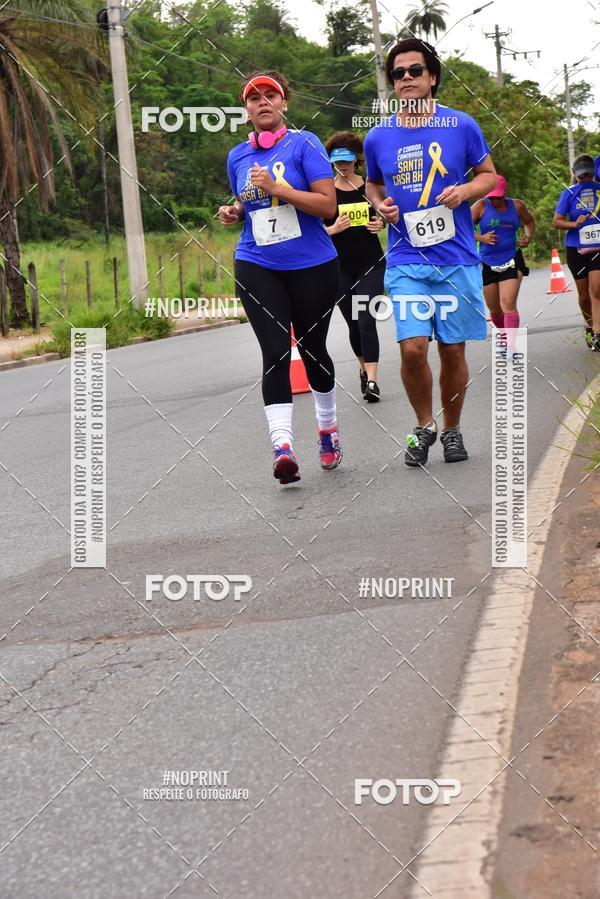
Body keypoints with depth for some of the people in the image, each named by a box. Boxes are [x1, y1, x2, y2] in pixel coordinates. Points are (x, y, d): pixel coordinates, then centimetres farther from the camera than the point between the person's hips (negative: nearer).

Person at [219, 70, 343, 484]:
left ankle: (328, 426, 36)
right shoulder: (238, 156, 10)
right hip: (257, 267, 2)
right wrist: (235, 212, 3)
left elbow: (327, 204, -13)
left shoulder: (304, 144, -5)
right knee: (275, 352, -12)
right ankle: (282, 444, -20)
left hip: (312, 265, -2)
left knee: (312, 348, 11)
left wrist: (276, 187, -20)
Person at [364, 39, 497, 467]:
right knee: (413, 348, -12)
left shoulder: (462, 126, 0)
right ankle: (424, 425, 11)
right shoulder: (378, 137, 4)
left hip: (457, 259, 0)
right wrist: (381, 204, 0)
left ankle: (452, 429, 27)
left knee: (453, 351, 6)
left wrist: (465, 191, -10)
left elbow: (489, 174, 10)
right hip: (406, 260, 0)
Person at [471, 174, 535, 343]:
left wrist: (529, 237, 3)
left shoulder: (516, 206, 2)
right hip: (487, 264, 1)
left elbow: (529, 222, 22)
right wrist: (481, 238, -20)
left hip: (511, 261, -1)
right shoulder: (481, 206, -4)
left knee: (508, 305, -17)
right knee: (495, 310, 11)